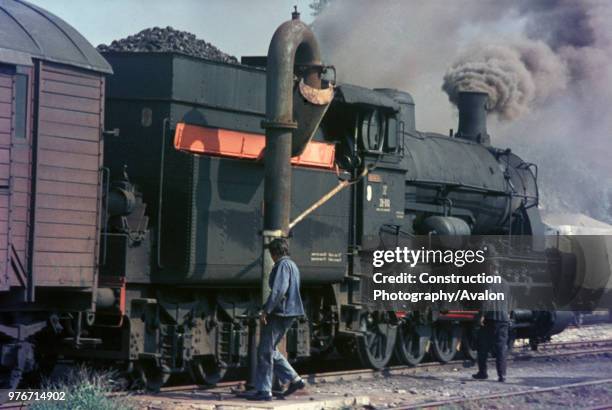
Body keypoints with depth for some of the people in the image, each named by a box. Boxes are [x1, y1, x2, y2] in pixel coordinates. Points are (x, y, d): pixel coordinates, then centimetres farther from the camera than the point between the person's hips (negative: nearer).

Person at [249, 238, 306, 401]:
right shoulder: (293, 266, 19)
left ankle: (264, 391, -3)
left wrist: (266, 310, -22)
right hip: (290, 313, 10)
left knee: (265, 351, -4)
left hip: (279, 313, -10)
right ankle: (294, 380, 13)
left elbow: (278, 290, -23)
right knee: (270, 350, 17)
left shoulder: (283, 265, -12)